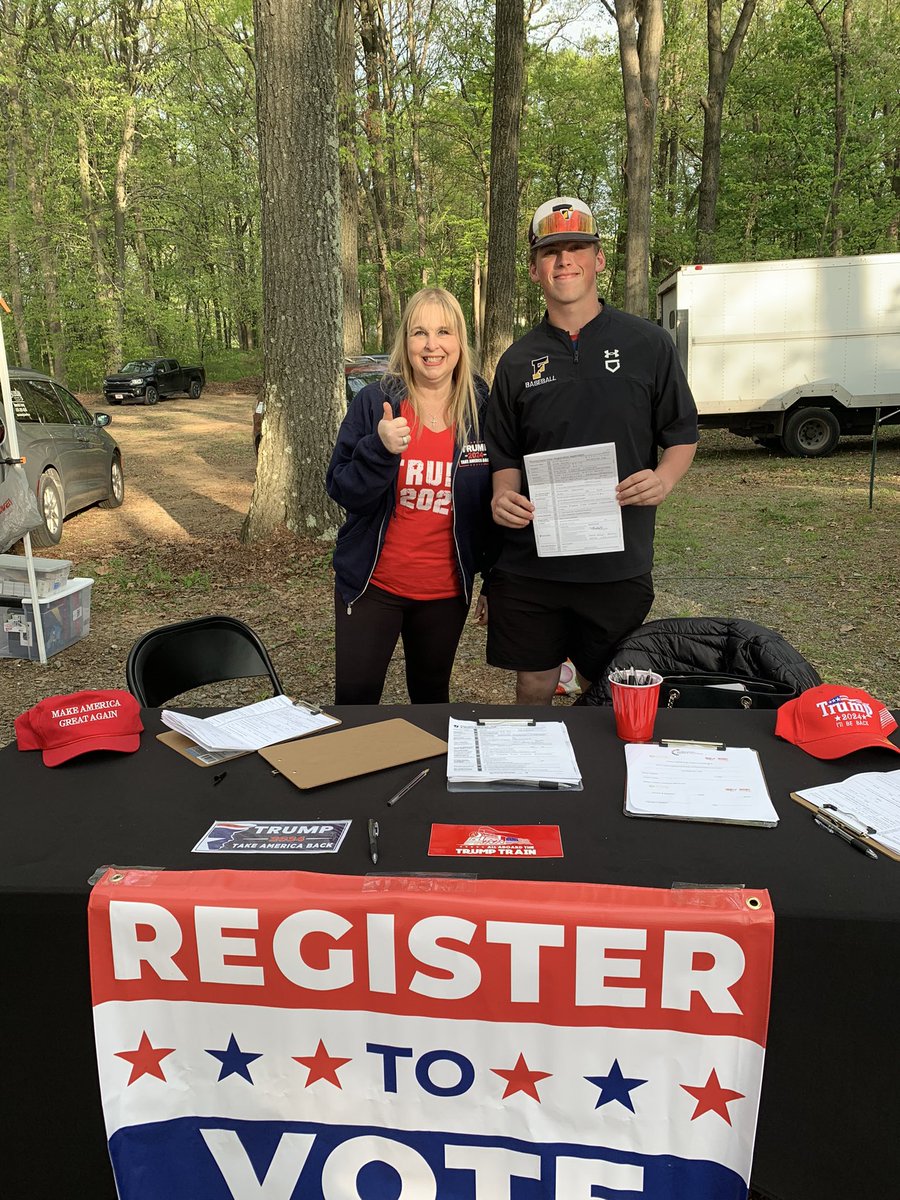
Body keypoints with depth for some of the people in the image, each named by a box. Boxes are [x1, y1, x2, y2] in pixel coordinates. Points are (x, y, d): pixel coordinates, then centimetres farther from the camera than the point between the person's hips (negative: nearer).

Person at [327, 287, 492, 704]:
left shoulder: (482, 408, -2)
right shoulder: (373, 403, -7)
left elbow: (493, 502, 4)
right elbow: (342, 492, -7)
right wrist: (379, 450, -26)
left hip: (446, 592, 2)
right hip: (373, 586, -1)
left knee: (432, 699, 17)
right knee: (354, 701, 1)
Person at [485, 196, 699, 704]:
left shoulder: (648, 345, 2)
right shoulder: (518, 361, 8)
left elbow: (683, 434, 7)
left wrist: (665, 478, -14)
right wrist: (504, 496, -9)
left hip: (620, 563, -1)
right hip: (530, 563, 1)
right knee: (534, 690, 10)